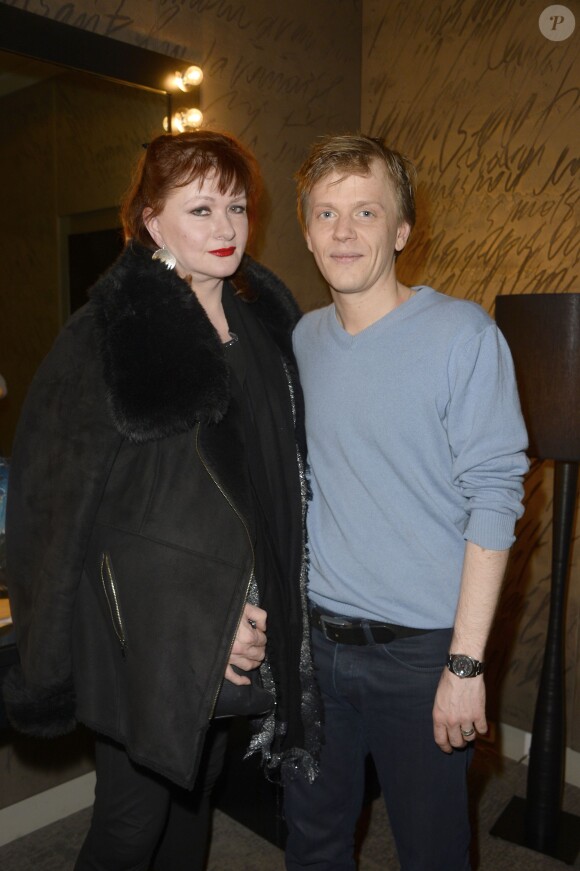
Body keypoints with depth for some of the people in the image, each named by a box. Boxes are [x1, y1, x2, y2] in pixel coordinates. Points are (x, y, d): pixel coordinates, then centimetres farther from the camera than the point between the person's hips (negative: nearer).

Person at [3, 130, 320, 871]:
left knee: (196, 792, 22)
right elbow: (85, 504, -15)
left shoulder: (266, 317, 5)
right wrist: (197, 614, -15)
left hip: (243, 619, 6)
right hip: (147, 627, -5)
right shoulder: (106, 335, -14)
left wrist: (257, 604, 5)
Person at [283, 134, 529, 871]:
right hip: (313, 636, 5)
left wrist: (466, 663, -15)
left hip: (419, 646, -4)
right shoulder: (303, 339, 4)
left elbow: (493, 500, -14)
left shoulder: (463, 335, -13)